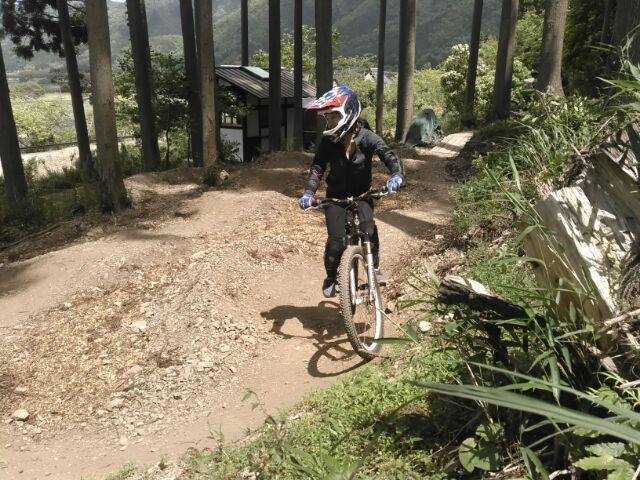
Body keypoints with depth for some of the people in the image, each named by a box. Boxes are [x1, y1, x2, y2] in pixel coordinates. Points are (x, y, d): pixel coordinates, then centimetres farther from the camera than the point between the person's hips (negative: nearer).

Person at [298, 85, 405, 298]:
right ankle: (331, 277, 17)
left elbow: (389, 155, -27)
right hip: (336, 196, 1)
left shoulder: (366, 137, -17)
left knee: (369, 229, -25)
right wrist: (309, 192, -33)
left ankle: (374, 267, 2)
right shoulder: (328, 140, -13)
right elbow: (317, 166, -17)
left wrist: (397, 175, -48)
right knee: (336, 242, -11)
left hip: (362, 194, -1)